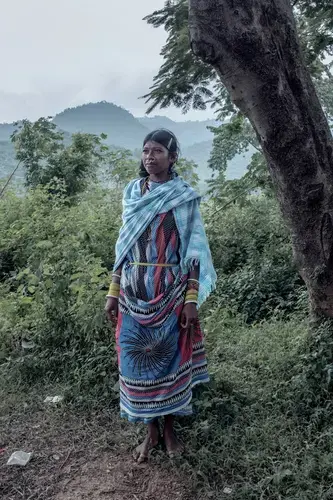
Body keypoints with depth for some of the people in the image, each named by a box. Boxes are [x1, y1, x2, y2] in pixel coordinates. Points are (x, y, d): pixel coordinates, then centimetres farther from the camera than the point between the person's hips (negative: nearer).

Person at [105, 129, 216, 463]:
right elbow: (124, 247, 10)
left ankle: (169, 427, 29)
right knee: (136, 360, 8)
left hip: (171, 292, -3)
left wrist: (192, 300, -12)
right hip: (134, 293, 4)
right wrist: (113, 293, 7)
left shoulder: (184, 198, -5)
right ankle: (151, 430, 27)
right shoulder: (132, 194, 7)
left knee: (170, 358, 7)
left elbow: (193, 251, -7)